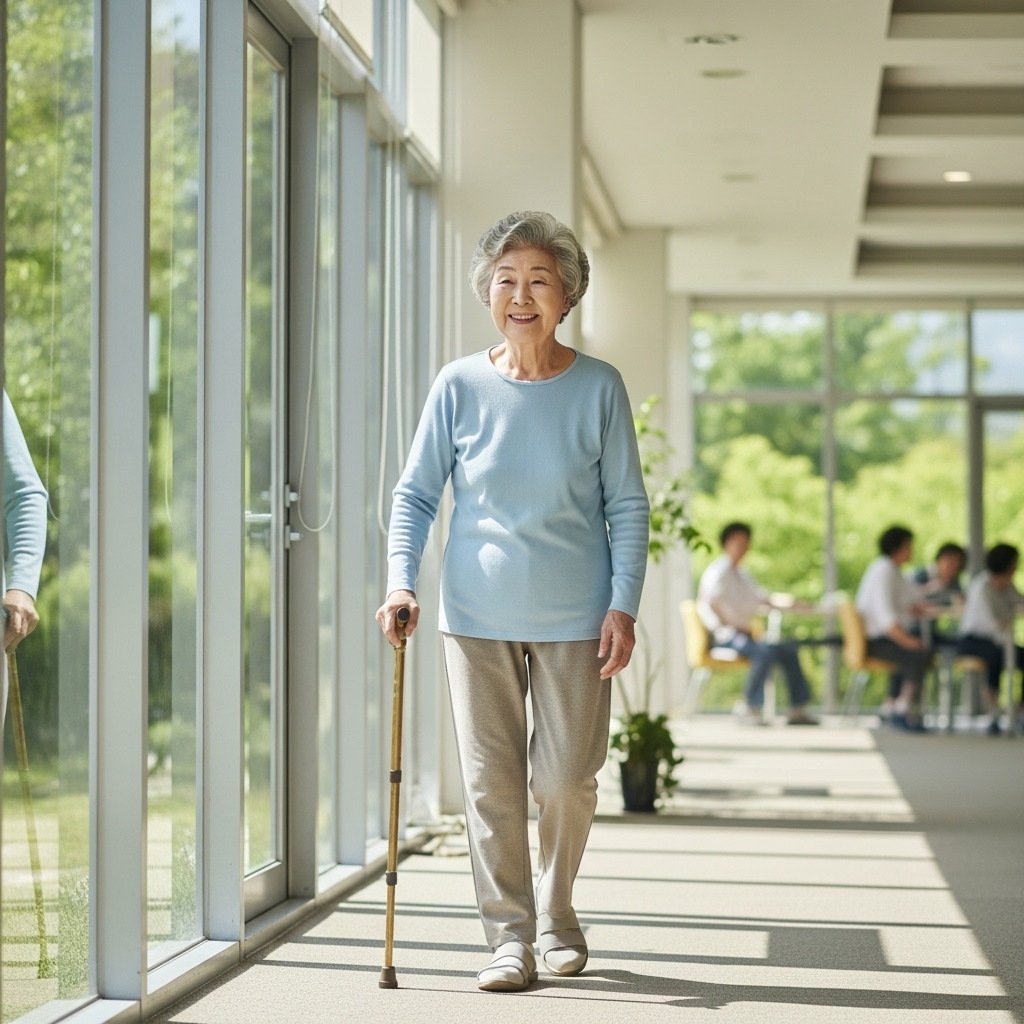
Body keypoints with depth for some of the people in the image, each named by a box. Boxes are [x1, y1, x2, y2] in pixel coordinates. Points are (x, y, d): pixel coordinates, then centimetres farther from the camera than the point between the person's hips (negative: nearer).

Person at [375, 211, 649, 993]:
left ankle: (558, 913, 28)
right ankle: (510, 935, 9)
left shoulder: (598, 388, -3)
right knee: (490, 780, -1)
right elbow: (416, 493, 4)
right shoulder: (460, 386, -1)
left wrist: (624, 605, -7)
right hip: (478, 616, 1)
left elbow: (628, 507, 1)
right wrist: (401, 580, -10)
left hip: (575, 619, -1)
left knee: (568, 779, 4)